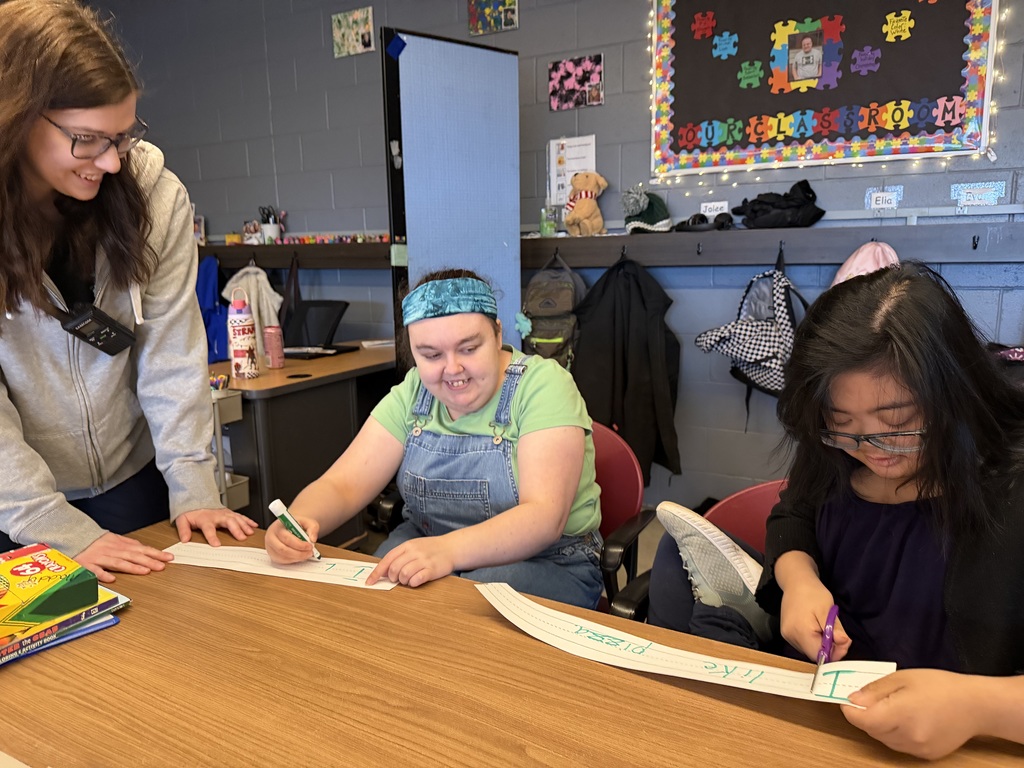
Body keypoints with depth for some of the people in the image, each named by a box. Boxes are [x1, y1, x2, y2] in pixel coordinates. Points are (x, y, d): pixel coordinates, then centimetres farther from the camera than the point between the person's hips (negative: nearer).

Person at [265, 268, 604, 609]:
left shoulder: (542, 384, -17)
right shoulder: (413, 393, -1)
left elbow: (544, 517, -27)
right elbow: (342, 485, -5)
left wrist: (448, 550, -43)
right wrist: (297, 520, -28)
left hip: (546, 564, -4)